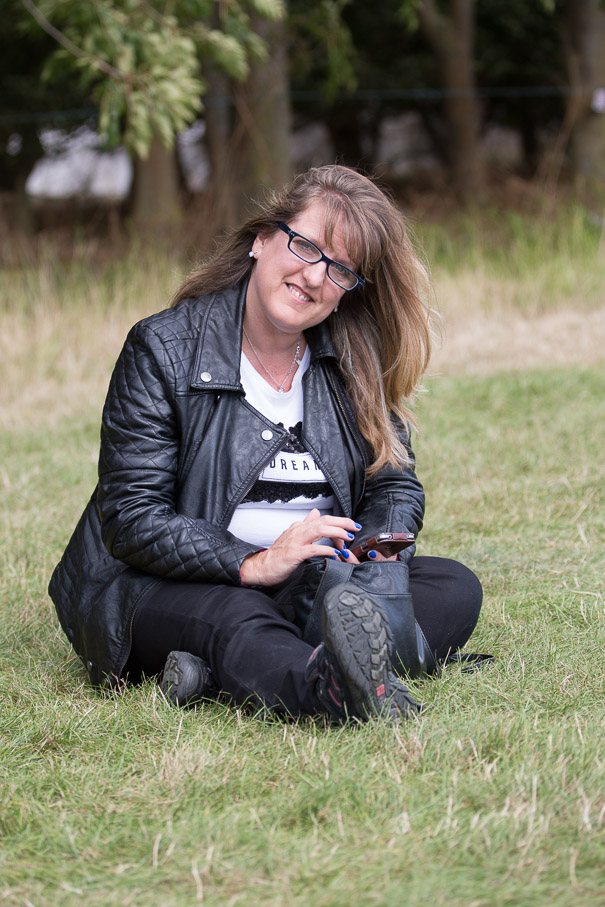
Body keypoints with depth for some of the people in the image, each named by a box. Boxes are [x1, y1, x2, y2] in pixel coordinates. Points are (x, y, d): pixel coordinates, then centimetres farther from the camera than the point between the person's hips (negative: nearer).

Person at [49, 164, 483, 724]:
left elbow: (395, 485, 9)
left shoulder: (355, 363, 7)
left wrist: (376, 555, -16)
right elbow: (132, 517, -14)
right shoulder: (163, 349, -8)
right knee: (234, 618, -38)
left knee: (456, 589, -18)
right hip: (165, 588, -5)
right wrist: (253, 564, -28)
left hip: (314, 587, 5)